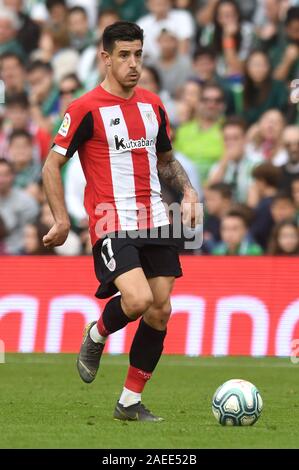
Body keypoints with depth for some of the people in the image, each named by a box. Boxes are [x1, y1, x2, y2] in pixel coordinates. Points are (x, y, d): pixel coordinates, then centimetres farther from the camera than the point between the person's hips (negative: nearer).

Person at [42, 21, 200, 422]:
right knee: (138, 301, -24)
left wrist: (187, 192, 8)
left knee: (160, 312, 1)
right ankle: (96, 337, 10)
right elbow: (52, 165, -4)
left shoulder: (153, 105, 12)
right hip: (112, 224, -6)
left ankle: (130, 402, 13)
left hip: (155, 223, 6)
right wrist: (62, 221, -12)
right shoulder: (86, 109, -6)